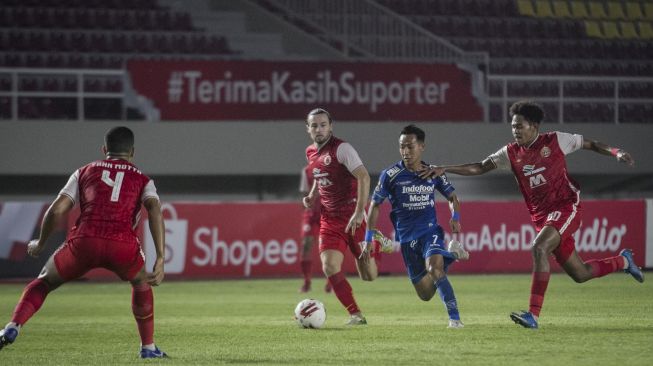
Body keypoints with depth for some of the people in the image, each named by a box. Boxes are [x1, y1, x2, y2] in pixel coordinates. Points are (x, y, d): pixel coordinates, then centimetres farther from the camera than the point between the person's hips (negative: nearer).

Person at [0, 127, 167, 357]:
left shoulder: (85, 172, 24)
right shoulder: (142, 180, 22)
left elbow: (56, 210, 14)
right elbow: (154, 210, 1)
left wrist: (40, 244, 29)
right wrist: (160, 258, -4)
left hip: (84, 242, 0)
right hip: (123, 245, 0)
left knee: (44, 282, 22)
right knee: (141, 284, 32)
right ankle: (148, 347, 31)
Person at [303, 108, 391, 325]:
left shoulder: (341, 149, -14)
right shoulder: (311, 153, 10)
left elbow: (363, 177, -23)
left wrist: (359, 213, -30)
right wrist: (312, 196, 9)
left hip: (354, 219, -6)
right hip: (330, 220, 6)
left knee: (369, 276, -2)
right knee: (330, 268, -13)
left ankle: (377, 247, 32)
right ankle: (355, 315, -1)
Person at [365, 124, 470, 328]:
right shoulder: (390, 175, -6)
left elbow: (451, 196, 15)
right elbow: (375, 205, 1)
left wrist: (455, 216, -6)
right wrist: (369, 238, -4)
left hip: (431, 231, -1)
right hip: (406, 238, 1)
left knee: (434, 268, -32)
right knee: (425, 294, 5)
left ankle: (454, 318, -26)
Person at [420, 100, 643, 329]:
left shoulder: (556, 141, -4)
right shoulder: (511, 153, 5)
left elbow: (591, 145, 6)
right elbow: (480, 168, 3)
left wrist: (616, 153, -9)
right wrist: (444, 169, -6)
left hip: (565, 207, -5)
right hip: (541, 216, 5)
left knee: (539, 248, -30)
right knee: (580, 274, 10)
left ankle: (533, 314, -31)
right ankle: (623, 261, 41)